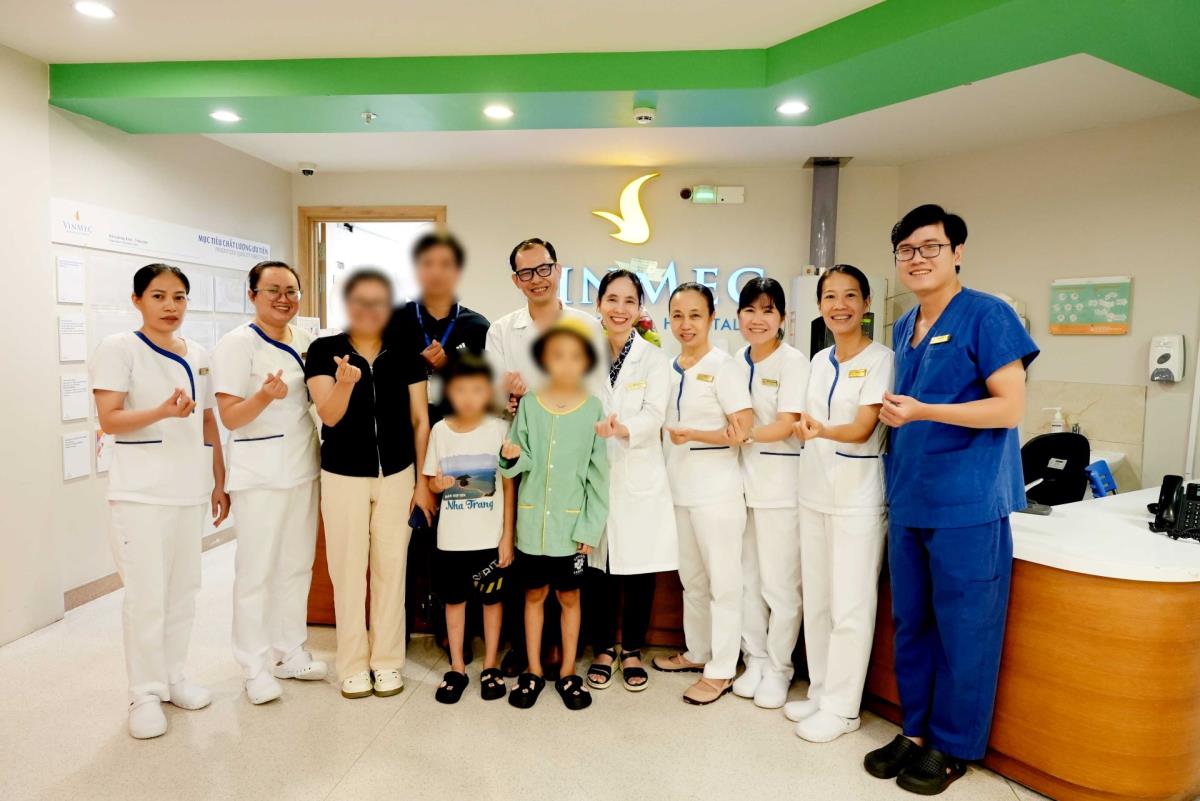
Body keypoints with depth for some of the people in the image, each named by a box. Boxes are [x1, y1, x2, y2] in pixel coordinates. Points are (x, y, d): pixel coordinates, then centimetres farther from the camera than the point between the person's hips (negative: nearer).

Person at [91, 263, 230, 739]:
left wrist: (220, 481, 11)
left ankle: (174, 679, 26)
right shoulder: (119, 349, -4)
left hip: (190, 490, 5)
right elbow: (109, 420, -11)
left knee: (183, 590, 11)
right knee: (146, 596, -2)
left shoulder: (198, 356, 11)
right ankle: (145, 694, 13)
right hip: (141, 493, -5)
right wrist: (164, 411, -28)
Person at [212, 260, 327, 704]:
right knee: (257, 570, 1)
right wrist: (264, 396, -34)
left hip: (303, 466, 7)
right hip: (260, 472, -6)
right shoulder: (237, 344, -10)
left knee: (297, 564, 14)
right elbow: (230, 417, -15)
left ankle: (289, 651, 27)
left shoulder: (304, 338, 8)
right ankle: (255, 666, 15)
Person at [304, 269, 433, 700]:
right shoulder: (324, 350, -4)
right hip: (344, 477, -1)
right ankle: (353, 664, 22)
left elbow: (420, 420, 3)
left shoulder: (405, 354, 1)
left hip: (397, 475, 2)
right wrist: (345, 382, -35)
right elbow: (329, 415, -14)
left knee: (391, 568, 9)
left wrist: (423, 479, 0)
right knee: (347, 570, 6)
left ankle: (387, 660, 24)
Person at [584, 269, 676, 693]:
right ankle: (603, 648, 27)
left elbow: (653, 415, -12)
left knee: (638, 569, 7)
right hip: (595, 475, 1)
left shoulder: (653, 358, 0)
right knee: (598, 567, 7)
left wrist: (623, 428, -30)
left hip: (639, 477, -1)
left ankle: (632, 650, 27)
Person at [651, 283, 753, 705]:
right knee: (691, 578, 18)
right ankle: (698, 652, 33)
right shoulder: (669, 368, 9)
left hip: (716, 489, -6)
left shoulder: (722, 365, -9)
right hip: (679, 488, 7)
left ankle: (721, 670, 15)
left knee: (722, 580, 4)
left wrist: (690, 434, -18)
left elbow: (741, 431, -14)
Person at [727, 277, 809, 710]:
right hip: (742, 480, 6)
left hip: (780, 484, -5)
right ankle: (755, 660, 28)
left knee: (780, 584, 3)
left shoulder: (794, 362, -7)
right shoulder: (736, 363, 10)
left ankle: (778, 669, 20)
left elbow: (785, 427, -13)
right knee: (748, 580, 13)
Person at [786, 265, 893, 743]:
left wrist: (824, 430, -35)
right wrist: (804, 426, -2)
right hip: (814, 491, 6)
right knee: (816, 600, 13)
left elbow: (863, 429, -18)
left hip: (857, 497, -6)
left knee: (849, 606, 1)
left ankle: (841, 707, 14)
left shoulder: (880, 359, -7)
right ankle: (820, 691, 27)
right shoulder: (819, 361, 11)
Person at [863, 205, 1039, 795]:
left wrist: (922, 412, -21)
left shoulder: (987, 315, -7)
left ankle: (953, 746, 23)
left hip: (967, 505, -6)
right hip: (907, 502, 7)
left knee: (963, 629, 6)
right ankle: (916, 730, 30)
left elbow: (1010, 407, -13)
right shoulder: (902, 329, 13)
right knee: (910, 623, 14)